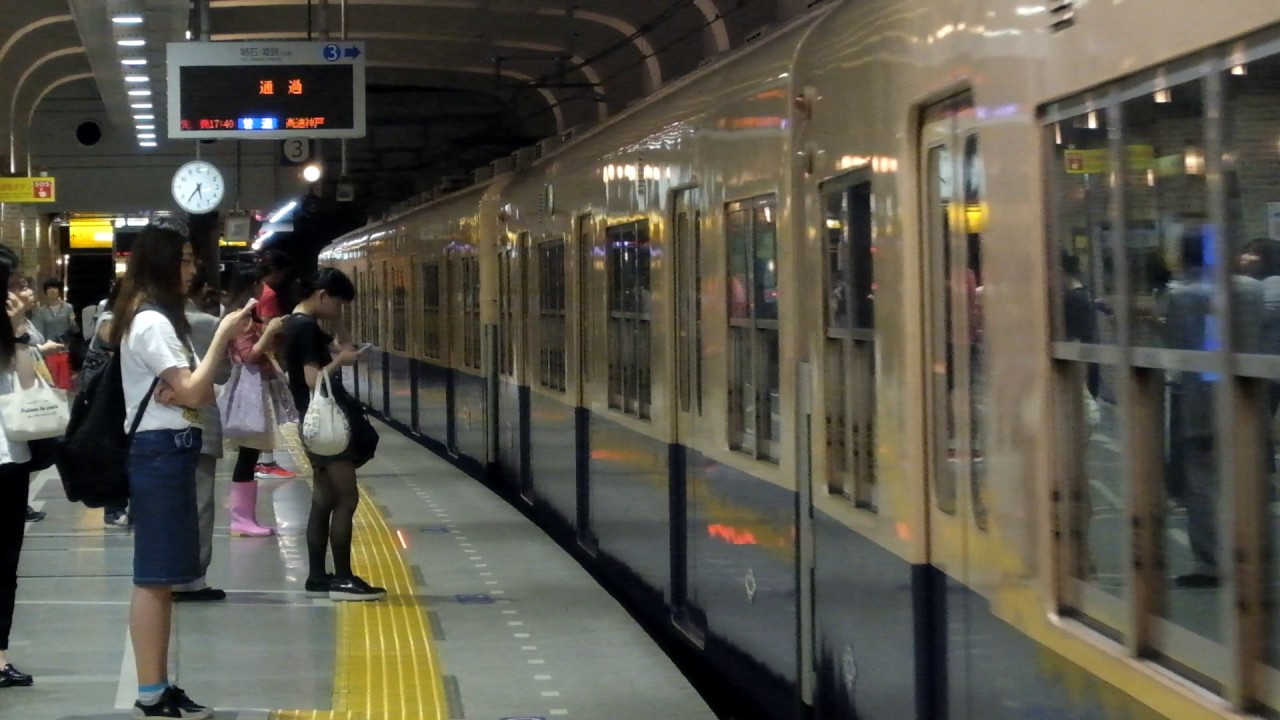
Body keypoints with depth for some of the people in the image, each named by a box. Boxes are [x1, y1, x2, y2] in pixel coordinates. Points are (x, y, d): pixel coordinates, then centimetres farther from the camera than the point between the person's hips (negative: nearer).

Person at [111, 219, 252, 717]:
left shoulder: (156, 318, 17)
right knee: (154, 578, -8)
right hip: (161, 452, -11)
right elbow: (193, 392, -19)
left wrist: (181, 393, -8)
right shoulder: (152, 322, -14)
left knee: (159, 578, 12)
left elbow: (201, 394, 14)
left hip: (166, 451, 11)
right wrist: (223, 336, -15)